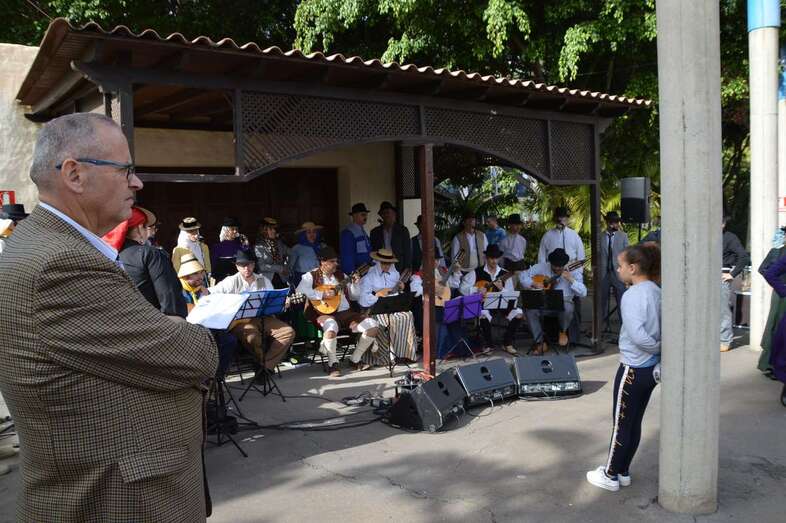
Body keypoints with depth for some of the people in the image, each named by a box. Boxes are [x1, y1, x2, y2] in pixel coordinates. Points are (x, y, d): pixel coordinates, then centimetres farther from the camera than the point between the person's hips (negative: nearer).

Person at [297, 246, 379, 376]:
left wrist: (355, 283, 4)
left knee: (373, 326, -12)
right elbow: (300, 291, -18)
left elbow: (355, 297, 23)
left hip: (345, 313, 6)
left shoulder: (341, 276, 19)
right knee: (331, 326, -41)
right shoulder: (311, 276, 2)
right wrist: (322, 295, -20)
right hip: (324, 313, -6)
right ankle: (333, 363, -13)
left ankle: (355, 360, 6)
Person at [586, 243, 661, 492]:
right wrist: (663, 351, 2)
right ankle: (622, 472, 31)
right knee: (634, 423, 18)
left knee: (621, 424, 7)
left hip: (633, 369, -8)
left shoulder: (632, 295, -20)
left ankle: (610, 475, 21)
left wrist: (659, 346, -15)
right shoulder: (656, 292, 4)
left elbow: (637, 335, -29)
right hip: (652, 368, 8)